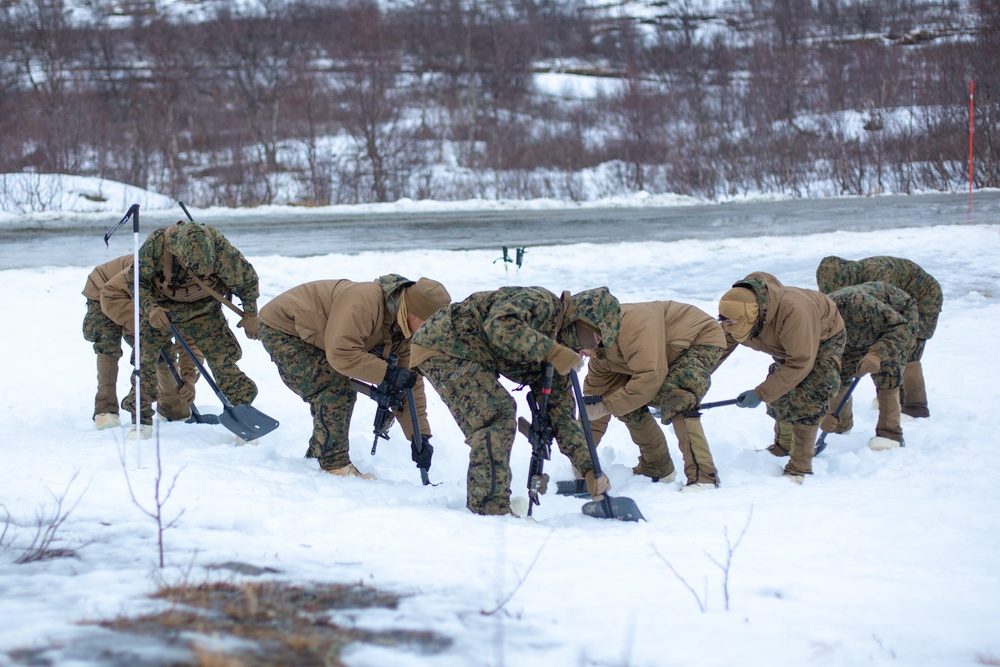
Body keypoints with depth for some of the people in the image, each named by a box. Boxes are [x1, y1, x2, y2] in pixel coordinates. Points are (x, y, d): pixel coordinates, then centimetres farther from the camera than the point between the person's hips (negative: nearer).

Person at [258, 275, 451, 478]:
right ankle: (335, 466, -12)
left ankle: (316, 456, 25)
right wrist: (388, 373, -35)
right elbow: (342, 354, -38)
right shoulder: (364, 302, -34)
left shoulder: (402, 329, -4)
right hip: (281, 330, -9)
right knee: (335, 391, -18)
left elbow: (412, 384, 0)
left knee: (343, 395, 10)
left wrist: (420, 436, -6)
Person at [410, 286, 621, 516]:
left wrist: (589, 471, 2)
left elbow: (562, 415, 12)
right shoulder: (541, 302, -15)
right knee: (498, 415, -17)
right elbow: (499, 324, -33)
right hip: (441, 341, -10)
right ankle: (490, 508, -17)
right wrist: (553, 351, -32)